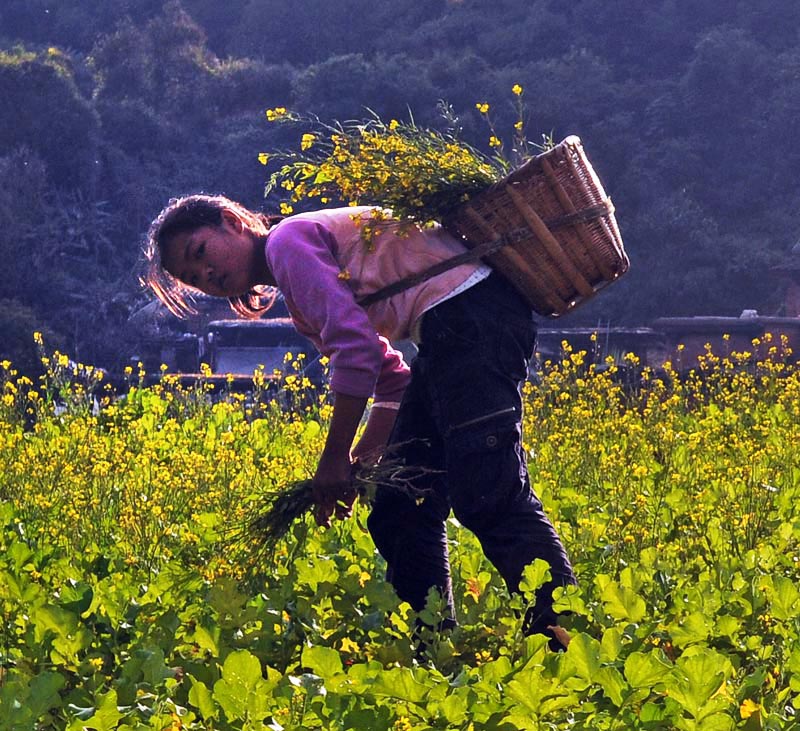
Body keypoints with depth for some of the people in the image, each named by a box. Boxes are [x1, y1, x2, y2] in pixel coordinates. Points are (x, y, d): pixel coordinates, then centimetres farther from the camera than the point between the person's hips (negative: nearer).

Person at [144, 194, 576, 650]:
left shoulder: (287, 240, -3)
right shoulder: (300, 302, 25)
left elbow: (355, 343, -15)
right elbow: (392, 383, 22)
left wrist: (335, 458, -11)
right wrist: (357, 462, 10)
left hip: (472, 312, -10)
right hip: (451, 334, 10)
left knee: (486, 494, -19)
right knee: (400, 507, 9)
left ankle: (563, 633, -26)